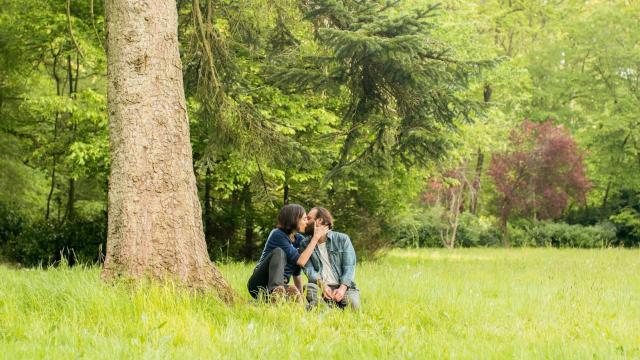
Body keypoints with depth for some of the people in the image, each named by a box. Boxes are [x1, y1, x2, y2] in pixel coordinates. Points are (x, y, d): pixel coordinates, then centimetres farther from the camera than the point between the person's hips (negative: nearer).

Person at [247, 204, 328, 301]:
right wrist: (316, 237, -14)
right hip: (260, 285, -4)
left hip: (280, 285, 4)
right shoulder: (278, 235, -11)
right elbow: (300, 261, -18)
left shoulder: (299, 239, 10)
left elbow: (297, 271, 16)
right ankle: (274, 291, -51)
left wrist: (301, 293, 6)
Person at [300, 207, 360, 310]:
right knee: (309, 288, -34)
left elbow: (349, 267, -3)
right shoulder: (305, 244, 10)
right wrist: (322, 285, -23)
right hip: (320, 286, 0)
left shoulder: (343, 239, 5)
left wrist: (342, 288, -22)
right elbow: (309, 269, -3)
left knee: (352, 303, -31)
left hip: (342, 287, 0)